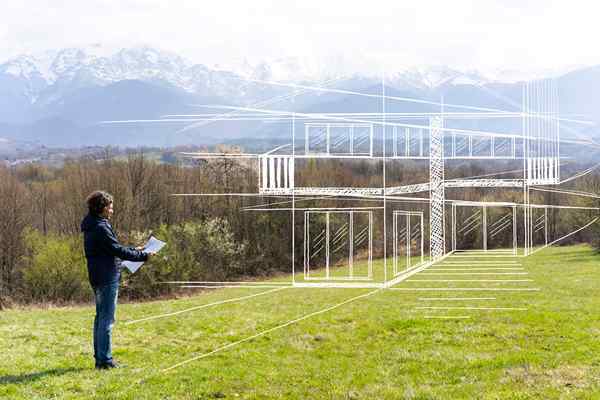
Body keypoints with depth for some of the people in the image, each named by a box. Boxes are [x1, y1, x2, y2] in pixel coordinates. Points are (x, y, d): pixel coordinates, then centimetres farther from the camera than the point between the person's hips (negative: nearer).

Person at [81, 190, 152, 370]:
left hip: (97, 278, 10)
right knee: (107, 319, -6)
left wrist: (134, 250, 19)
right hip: (107, 278, -10)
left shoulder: (92, 226, 14)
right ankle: (105, 360, -5)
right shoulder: (100, 228, -18)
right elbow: (117, 250, -18)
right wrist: (143, 256, -11)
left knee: (101, 317, 15)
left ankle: (100, 357, 21)